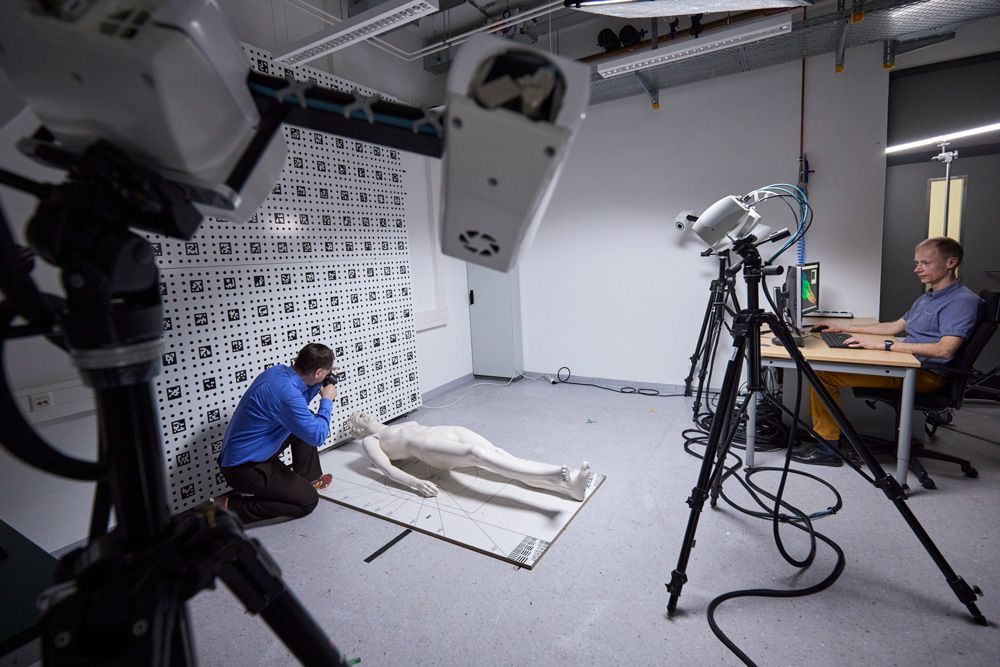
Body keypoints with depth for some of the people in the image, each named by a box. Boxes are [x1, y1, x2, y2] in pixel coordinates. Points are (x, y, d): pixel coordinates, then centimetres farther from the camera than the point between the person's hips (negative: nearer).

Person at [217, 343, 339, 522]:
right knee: (308, 501, -1)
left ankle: (308, 479, 29)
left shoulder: (279, 370, -4)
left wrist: (318, 384, 4)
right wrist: (327, 400, -13)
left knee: (309, 420, 17)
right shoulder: (286, 393, -33)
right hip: (245, 468, -10)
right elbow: (317, 437, -25)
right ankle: (230, 507, -3)